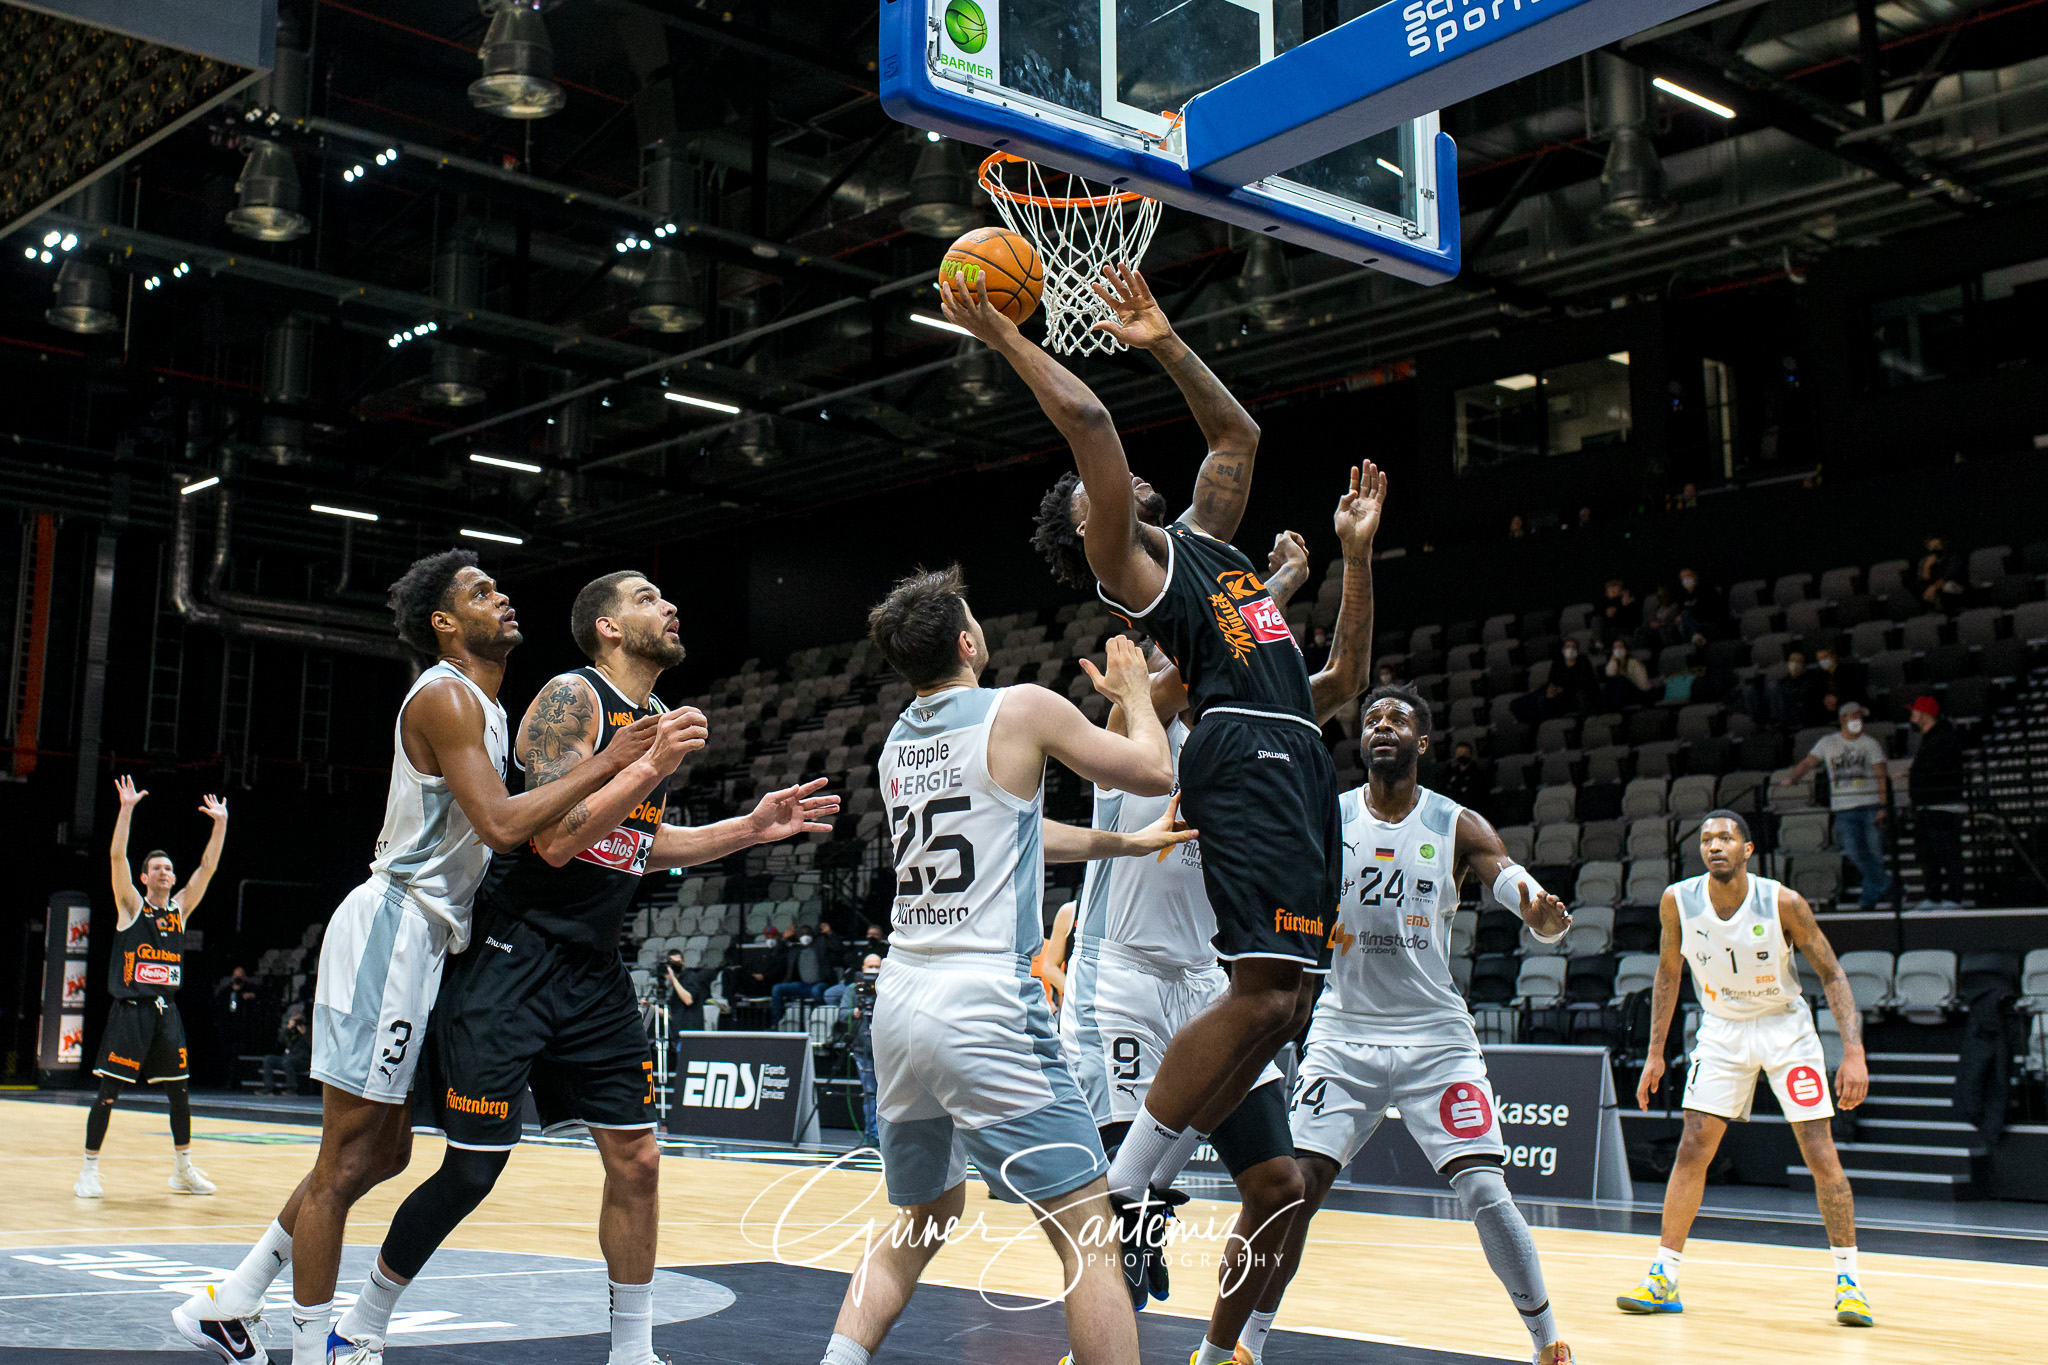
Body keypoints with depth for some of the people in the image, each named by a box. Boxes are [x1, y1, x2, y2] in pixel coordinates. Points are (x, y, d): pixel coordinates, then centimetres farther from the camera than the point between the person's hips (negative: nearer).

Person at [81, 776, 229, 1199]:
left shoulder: (180, 908, 11)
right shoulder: (131, 905, -1)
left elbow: (208, 866, 6)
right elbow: (117, 856, -14)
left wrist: (220, 823, -3)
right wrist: (126, 809, -22)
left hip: (166, 1010, 5)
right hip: (129, 1009, -5)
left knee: (180, 1091, 7)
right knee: (108, 1090, -5)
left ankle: (183, 1170, 16)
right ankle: (89, 1170, 5)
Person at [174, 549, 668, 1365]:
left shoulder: (484, 707, 19)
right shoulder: (445, 696, -13)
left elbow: (508, 832, 22)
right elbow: (501, 825, -25)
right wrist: (604, 767, -19)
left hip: (421, 937, 11)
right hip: (392, 925, -11)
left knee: (381, 1152, 17)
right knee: (347, 1160, -3)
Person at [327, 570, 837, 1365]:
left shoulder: (660, 722, 11)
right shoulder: (572, 697, -13)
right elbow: (554, 839, -23)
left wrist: (750, 830, 14)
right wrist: (651, 767, -24)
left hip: (594, 971, 8)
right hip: (513, 961, -8)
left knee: (636, 1159, 5)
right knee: (472, 1170, -2)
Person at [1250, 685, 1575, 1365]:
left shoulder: (1457, 826, -1)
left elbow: (1532, 900, -11)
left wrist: (1546, 917, -34)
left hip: (1435, 1036, 0)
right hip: (1344, 1034, 1)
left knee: (1484, 1189, -10)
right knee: (1298, 1184, -7)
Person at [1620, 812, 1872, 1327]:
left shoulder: (1783, 903, -22)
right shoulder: (1678, 901, -14)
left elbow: (1831, 973, -12)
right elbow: (1669, 971, 2)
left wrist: (1854, 1050, -22)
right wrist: (1655, 1052, 0)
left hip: (1785, 1026, -2)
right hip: (1722, 1029, 2)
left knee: (1821, 1155, -6)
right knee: (1692, 1150, -4)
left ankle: (1847, 1278, 9)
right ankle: (1663, 1279, 4)